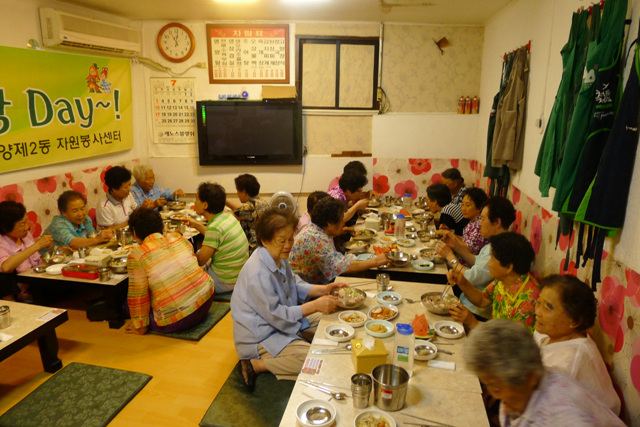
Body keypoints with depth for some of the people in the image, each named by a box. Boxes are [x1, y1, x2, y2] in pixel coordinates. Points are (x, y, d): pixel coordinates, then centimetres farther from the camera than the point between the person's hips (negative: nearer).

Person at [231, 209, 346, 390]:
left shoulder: (278, 257, -1)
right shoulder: (257, 273, -30)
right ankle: (256, 364, -6)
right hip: (261, 338, -10)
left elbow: (295, 285, 12)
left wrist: (322, 290, -4)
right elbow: (277, 316, -26)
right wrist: (315, 305, -26)